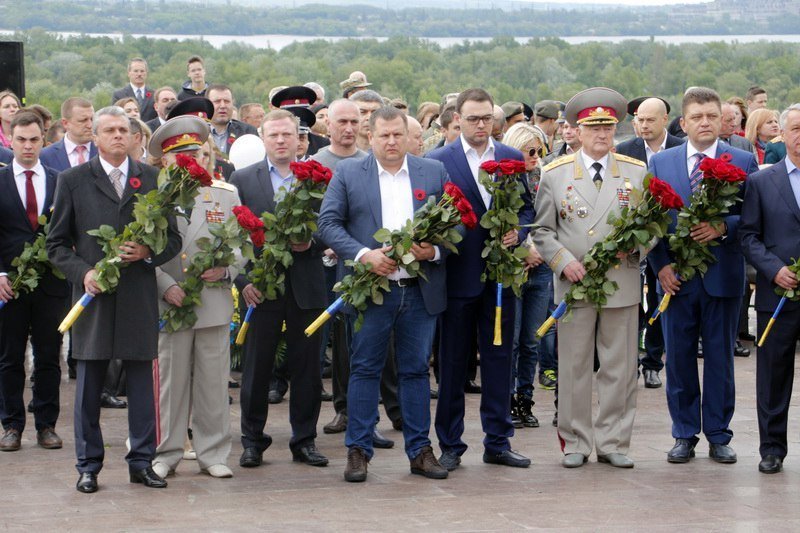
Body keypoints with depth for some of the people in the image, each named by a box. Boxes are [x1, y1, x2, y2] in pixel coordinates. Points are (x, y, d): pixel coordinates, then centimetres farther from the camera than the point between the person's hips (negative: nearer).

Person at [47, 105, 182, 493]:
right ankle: (88, 465, 12)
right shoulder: (73, 181, 6)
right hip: (93, 295, -1)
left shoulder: (153, 179, 9)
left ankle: (142, 462, 13)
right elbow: (57, 243, 6)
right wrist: (83, 272, -10)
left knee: (141, 382, 4)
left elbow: (173, 238, 11)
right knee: (89, 384, 3)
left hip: (139, 297, 1)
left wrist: (148, 253, -9)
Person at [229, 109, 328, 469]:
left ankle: (305, 440, 16)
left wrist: (310, 243, -12)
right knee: (257, 367, 4)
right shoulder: (243, 180, 5)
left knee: (307, 368, 5)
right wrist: (242, 281, -6)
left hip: (306, 287, 1)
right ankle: (252, 440, 14)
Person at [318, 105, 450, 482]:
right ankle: (358, 450, 9)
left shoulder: (435, 173, 9)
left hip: (421, 291, 2)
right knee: (364, 370, 3)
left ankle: (420, 450, 14)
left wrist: (434, 250, -11)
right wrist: (363, 254, -15)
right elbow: (328, 223, -2)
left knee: (415, 370, 8)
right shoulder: (347, 173, 4)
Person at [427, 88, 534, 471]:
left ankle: (498, 442, 16)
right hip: (457, 275, -3)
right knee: (452, 363, 5)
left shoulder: (512, 158, 8)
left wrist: (518, 232, -8)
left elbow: (527, 207, 10)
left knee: (499, 359, 7)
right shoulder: (437, 160, -2)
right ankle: (450, 445, 13)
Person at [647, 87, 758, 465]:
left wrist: (723, 228, -20)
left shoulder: (744, 162, 2)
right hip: (676, 276, 1)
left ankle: (718, 436, 14)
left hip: (723, 275, -1)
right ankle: (684, 435, 16)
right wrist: (661, 265, -5)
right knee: (679, 359, 6)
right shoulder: (660, 163, 7)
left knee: (720, 359, 5)